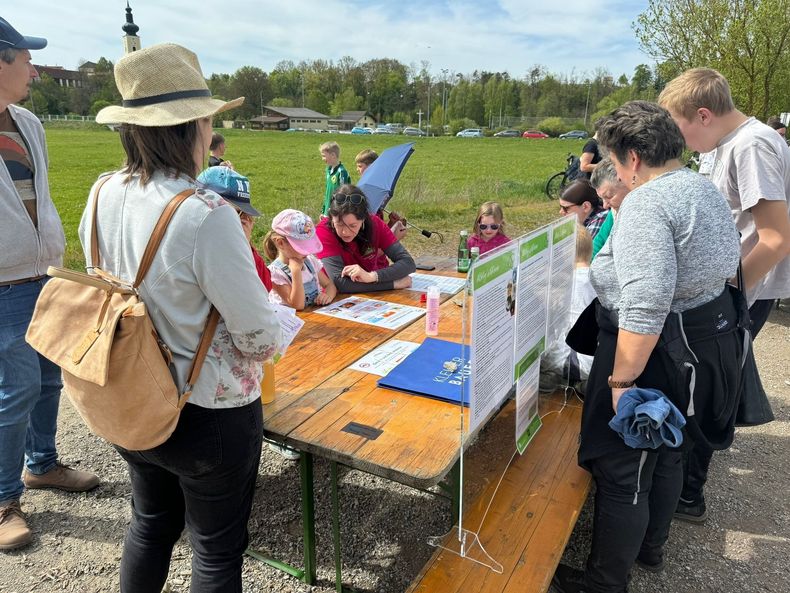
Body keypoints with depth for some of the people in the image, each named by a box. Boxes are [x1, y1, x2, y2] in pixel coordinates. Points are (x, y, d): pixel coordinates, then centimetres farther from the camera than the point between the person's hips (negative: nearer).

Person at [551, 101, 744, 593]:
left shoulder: (647, 203, -24)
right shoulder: (706, 189, 8)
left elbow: (645, 308, -33)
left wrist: (621, 380, -26)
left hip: (660, 354, -10)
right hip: (710, 342, 10)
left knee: (621, 471, 6)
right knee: (665, 452, 26)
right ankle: (650, 547, 47)